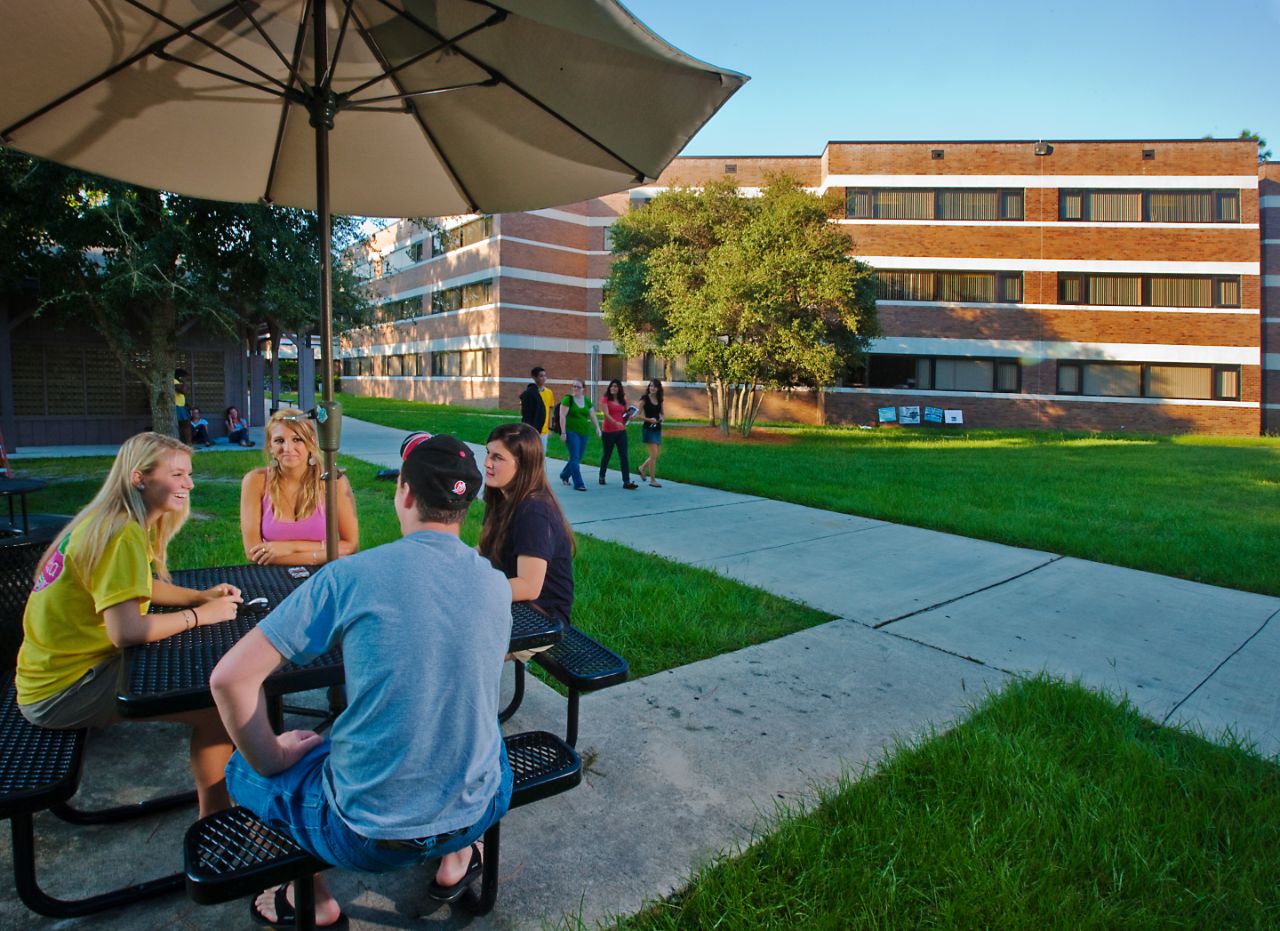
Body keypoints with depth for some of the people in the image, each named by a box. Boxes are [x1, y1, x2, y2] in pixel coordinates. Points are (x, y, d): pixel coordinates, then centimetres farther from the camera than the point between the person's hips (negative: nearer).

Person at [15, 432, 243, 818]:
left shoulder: (109, 523, 7)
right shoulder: (121, 535, -24)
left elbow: (136, 587, 18)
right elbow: (126, 631, -32)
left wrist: (201, 595, 3)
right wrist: (200, 615, -18)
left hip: (62, 668, 10)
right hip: (61, 692, -10)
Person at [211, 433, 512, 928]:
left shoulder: (350, 576, -18)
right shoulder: (498, 586, -5)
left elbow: (229, 678, -15)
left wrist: (272, 759, 0)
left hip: (365, 836, -3)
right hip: (477, 813, 4)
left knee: (243, 770, 24)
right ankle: (455, 860, 36)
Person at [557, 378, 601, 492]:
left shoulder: (587, 400, 12)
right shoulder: (568, 399, -5)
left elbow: (592, 415, 14)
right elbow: (562, 416, -10)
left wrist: (597, 428, 3)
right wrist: (563, 432, -15)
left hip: (584, 432, 6)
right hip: (571, 431, -6)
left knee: (578, 458, 11)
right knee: (575, 458, -8)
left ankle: (564, 475, 35)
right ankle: (578, 484, -6)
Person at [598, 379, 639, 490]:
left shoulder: (623, 401, 11)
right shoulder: (606, 399, -3)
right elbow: (606, 414, -15)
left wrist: (629, 415, -5)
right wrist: (616, 423, -30)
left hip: (621, 431, 3)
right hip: (608, 431, -3)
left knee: (624, 456, -4)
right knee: (607, 455, 11)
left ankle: (626, 482, -6)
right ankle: (602, 476, 32)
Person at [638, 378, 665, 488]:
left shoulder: (659, 400, 8)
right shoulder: (645, 399, -7)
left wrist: (661, 418, -2)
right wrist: (648, 419, -20)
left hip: (657, 429, 7)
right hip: (648, 428, -6)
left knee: (657, 454, 11)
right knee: (654, 454, -9)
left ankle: (642, 468, 34)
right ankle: (652, 480, 0)